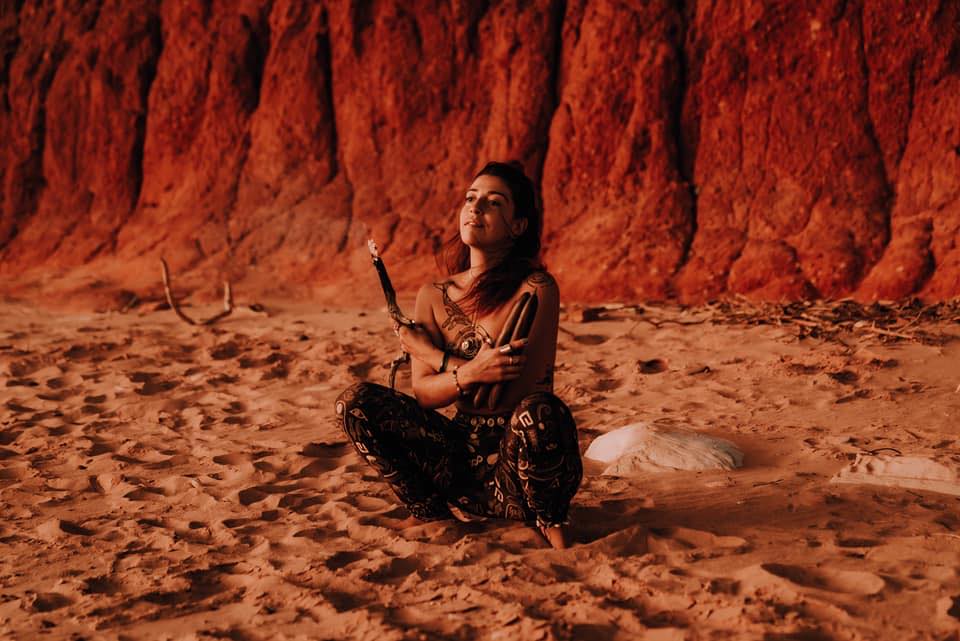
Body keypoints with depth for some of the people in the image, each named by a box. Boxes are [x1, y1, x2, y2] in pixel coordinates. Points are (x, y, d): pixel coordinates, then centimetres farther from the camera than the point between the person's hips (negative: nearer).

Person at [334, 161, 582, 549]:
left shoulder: (537, 288, -9)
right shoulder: (434, 297, 5)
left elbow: (517, 391, -19)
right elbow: (423, 394, -2)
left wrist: (432, 354, -10)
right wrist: (468, 374, -25)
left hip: (523, 459, -4)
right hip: (467, 455, 4)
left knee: (537, 412, -39)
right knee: (356, 403, -13)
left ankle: (548, 520, -7)